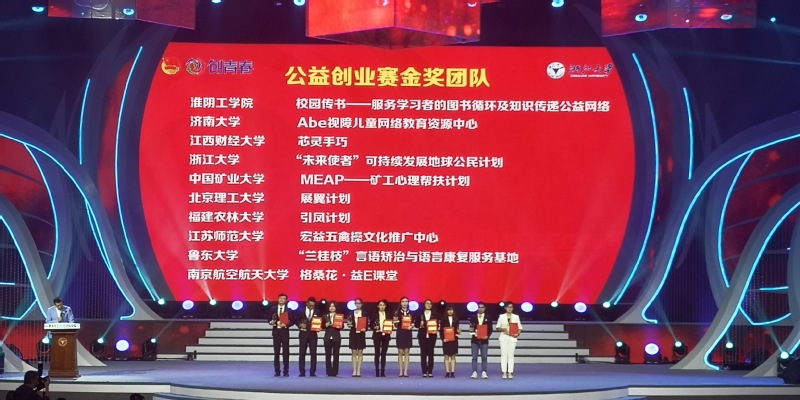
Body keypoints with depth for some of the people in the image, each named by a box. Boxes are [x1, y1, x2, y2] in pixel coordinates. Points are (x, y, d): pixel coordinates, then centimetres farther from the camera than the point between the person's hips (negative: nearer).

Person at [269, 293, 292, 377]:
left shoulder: (288, 310, 3)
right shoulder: (273, 309, 8)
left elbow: (292, 321, 1)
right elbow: (270, 320, 9)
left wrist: (286, 325, -17)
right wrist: (272, 322, -13)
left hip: (284, 332, -1)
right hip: (276, 332, 1)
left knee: (285, 352, -2)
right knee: (276, 352, 2)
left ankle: (286, 371, 3)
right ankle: (277, 371, 7)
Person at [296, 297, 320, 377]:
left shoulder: (317, 312, 4)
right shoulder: (301, 312, 5)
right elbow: (296, 321, 10)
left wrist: (318, 327, -15)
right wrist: (300, 325, -9)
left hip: (313, 335, 0)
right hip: (303, 334, 0)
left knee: (313, 353, -1)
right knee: (302, 353, 0)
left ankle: (313, 372, 3)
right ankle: (302, 372, 4)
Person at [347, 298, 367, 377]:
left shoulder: (364, 313, 3)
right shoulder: (351, 313, 5)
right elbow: (349, 323, 5)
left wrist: (365, 329, -16)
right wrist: (349, 324, -17)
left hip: (361, 334, -1)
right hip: (353, 334, 1)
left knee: (360, 353, 1)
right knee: (354, 352, 2)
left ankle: (358, 370, 3)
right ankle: (354, 370, 4)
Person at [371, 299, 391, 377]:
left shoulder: (389, 315, 8)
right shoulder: (375, 315, 3)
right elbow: (371, 325, 3)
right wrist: (375, 328, -16)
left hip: (386, 335, 2)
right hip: (377, 335, -2)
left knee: (384, 354, 2)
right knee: (377, 354, -2)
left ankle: (383, 371, 5)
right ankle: (377, 371, 2)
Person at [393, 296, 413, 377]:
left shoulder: (410, 313, 7)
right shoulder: (397, 312, 0)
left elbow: (413, 323, 13)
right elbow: (396, 325, 0)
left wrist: (411, 326, -8)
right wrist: (395, 322, -22)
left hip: (408, 333, 2)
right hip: (400, 333, -2)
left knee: (407, 352, 1)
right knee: (400, 352, 0)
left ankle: (406, 371, 3)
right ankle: (401, 371, 4)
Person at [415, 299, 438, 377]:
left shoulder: (435, 315, 7)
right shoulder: (420, 314, 7)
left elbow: (437, 325, 5)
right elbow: (416, 324, 6)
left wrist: (436, 329, -15)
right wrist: (420, 324, -14)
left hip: (431, 336, 0)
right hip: (422, 335, 0)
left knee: (430, 353, 0)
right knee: (423, 353, -1)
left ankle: (430, 371, 3)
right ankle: (424, 372, 1)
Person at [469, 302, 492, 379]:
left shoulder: (488, 318, 5)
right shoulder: (473, 317, 6)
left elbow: (490, 329, 3)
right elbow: (471, 328, 5)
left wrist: (487, 336, -12)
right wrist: (474, 333, -14)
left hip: (484, 340, 0)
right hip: (475, 340, 1)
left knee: (484, 357, -1)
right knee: (474, 357, 0)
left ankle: (484, 372, 2)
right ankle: (474, 372, 2)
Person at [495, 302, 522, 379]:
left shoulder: (516, 317, 8)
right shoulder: (501, 317, 6)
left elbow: (520, 328, 6)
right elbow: (497, 328, 7)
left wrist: (517, 333, -13)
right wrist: (503, 329, -13)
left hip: (512, 338, 1)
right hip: (504, 337, 0)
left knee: (511, 355, -1)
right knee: (504, 354, -3)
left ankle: (510, 373, -1)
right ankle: (504, 373, -2)